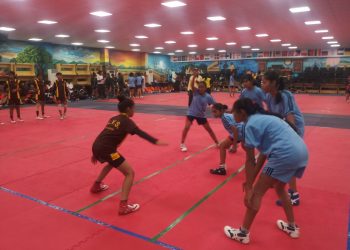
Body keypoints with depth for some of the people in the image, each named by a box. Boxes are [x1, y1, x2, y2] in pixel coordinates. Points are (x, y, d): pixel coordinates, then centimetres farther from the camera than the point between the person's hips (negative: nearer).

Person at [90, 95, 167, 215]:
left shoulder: (113, 119, 20)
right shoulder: (126, 121, -3)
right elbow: (140, 133, -22)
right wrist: (155, 141, -35)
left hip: (96, 146, 9)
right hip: (106, 150, -9)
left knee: (111, 163, 39)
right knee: (130, 173, -3)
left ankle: (96, 186, 53)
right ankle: (123, 206, -11)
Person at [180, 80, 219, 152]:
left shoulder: (208, 96, -12)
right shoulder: (196, 92, -14)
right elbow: (192, 85, -33)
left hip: (201, 115, 2)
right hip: (191, 113, -2)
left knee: (209, 129, 10)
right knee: (186, 127, -18)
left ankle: (217, 143, 27)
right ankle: (182, 144, -1)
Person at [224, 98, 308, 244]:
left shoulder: (251, 124, -3)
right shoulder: (264, 118, 24)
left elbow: (250, 160, -5)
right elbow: (264, 153, 21)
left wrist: (249, 188, 0)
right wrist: (251, 181, 21)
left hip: (285, 154, -9)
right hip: (302, 152, 9)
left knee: (257, 193, 4)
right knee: (279, 188, 30)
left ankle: (243, 233, 14)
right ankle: (292, 227, 41)